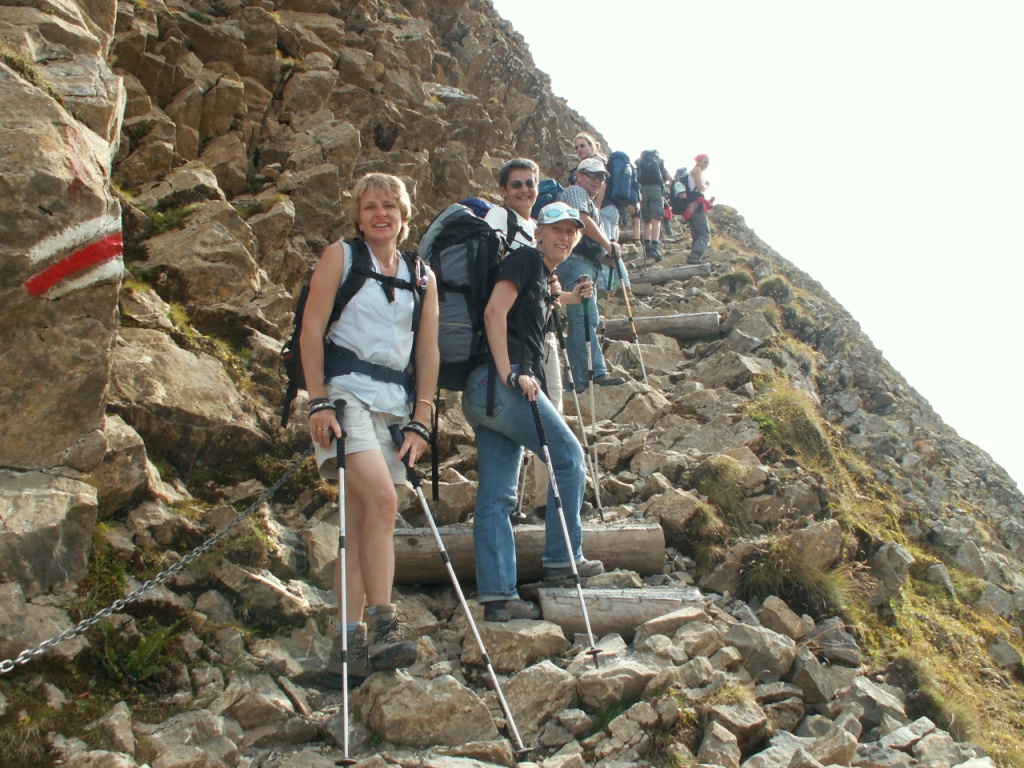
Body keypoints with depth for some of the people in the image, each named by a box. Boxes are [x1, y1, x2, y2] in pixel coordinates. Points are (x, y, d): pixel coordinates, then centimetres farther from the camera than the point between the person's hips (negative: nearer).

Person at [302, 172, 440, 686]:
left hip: (393, 404, 4)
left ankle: (349, 643, 7)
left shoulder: (422, 277, 16)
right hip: (344, 392, -4)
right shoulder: (340, 257, 6)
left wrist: (419, 423, 4)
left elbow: (428, 352, 12)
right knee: (382, 499, -23)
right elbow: (312, 329, -2)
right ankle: (382, 626, -18)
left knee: (361, 523, 3)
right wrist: (318, 400, -12)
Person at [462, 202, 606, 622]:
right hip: (499, 382, -9)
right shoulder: (525, 259, -2)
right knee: (568, 455, 1)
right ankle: (563, 557, 11)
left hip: (484, 393, 9)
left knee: (496, 496, 4)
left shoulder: (543, 277, 25)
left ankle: (497, 595, 6)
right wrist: (510, 374, -20)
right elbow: (495, 311, -16)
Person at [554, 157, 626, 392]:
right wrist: (609, 245, -9)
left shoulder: (589, 202, 32)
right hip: (576, 261, -10)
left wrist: (607, 255, 10)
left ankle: (577, 381, 7)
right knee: (587, 319, -19)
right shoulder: (575, 192, 1)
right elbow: (583, 221, -16)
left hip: (588, 265, 10)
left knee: (579, 322, 6)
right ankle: (596, 373, -27)